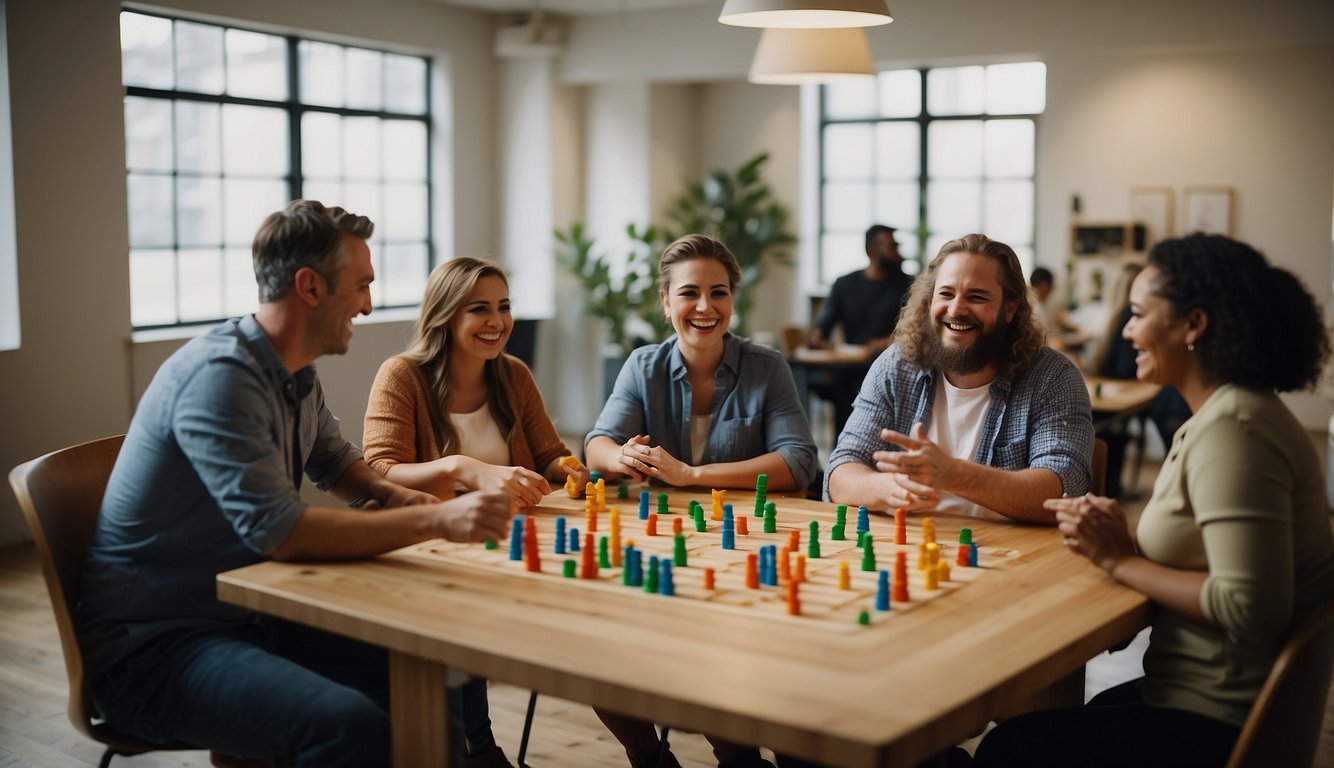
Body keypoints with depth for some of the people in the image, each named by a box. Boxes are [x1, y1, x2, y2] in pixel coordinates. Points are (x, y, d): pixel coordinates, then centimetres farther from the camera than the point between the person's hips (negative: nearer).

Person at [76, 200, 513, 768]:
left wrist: (394, 496, 1)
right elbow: (279, 531, -28)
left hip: (245, 620, 9)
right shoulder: (220, 376, -21)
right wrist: (436, 520, -28)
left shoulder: (297, 375, 7)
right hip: (151, 648, -9)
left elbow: (335, 460, 23)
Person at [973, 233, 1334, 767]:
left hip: (1216, 723, -10)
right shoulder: (1220, 414, 10)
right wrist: (1123, 541, -4)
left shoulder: (1231, 433, -24)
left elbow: (1251, 611, -31)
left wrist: (1120, 560, -19)